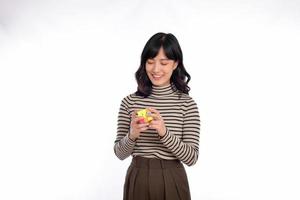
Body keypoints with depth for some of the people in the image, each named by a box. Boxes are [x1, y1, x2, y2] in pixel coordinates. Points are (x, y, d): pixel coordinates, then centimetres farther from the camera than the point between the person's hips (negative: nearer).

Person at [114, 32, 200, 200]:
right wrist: (132, 135, -19)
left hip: (172, 183, -1)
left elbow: (192, 157, -10)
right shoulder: (130, 101, -2)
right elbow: (120, 153, 0)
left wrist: (164, 132, -24)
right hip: (138, 182, 1)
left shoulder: (187, 104, -6)